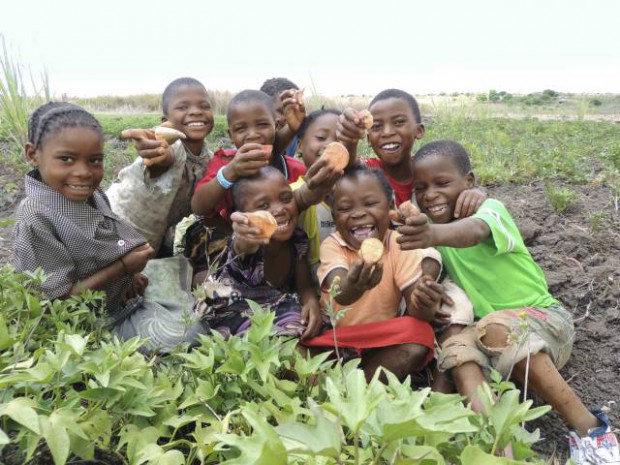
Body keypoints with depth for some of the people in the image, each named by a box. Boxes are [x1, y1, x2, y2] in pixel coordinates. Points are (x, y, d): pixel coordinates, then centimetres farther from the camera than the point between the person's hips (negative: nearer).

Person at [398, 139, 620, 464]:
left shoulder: (489, 208, -19)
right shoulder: (428, 226, 2)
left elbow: (474, 231, -45)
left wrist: (435, 234, -66)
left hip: (544, 318, -5)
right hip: (488, 326, 5)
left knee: (497, 329, -36)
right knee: (456, 348, -26)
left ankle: (589, 427, -27)